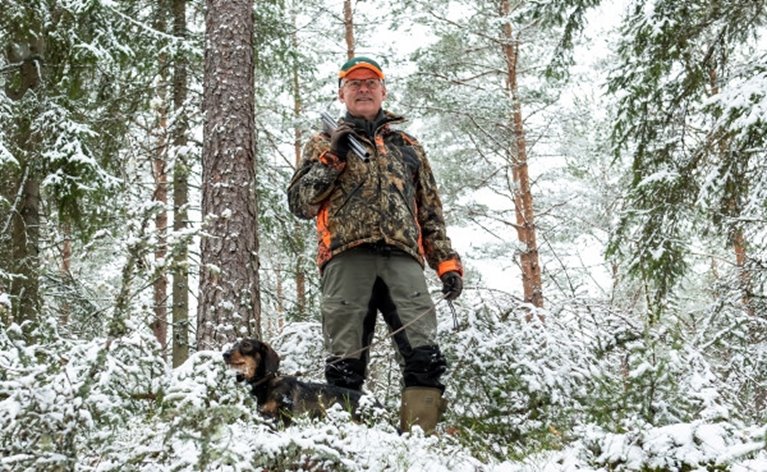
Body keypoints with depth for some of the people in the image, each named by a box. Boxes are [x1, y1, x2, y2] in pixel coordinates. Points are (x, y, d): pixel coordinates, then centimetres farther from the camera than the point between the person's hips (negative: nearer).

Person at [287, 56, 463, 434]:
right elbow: (299, 203, 11)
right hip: (347, 257, -1)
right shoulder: (325, 143, 23)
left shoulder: (407, 147, 29)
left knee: (425, 356, -12)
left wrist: (447, 263, 12)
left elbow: (431, 213, 25)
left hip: (402, 257, 2)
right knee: (345, 363, -6)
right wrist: (332, 158, 0)